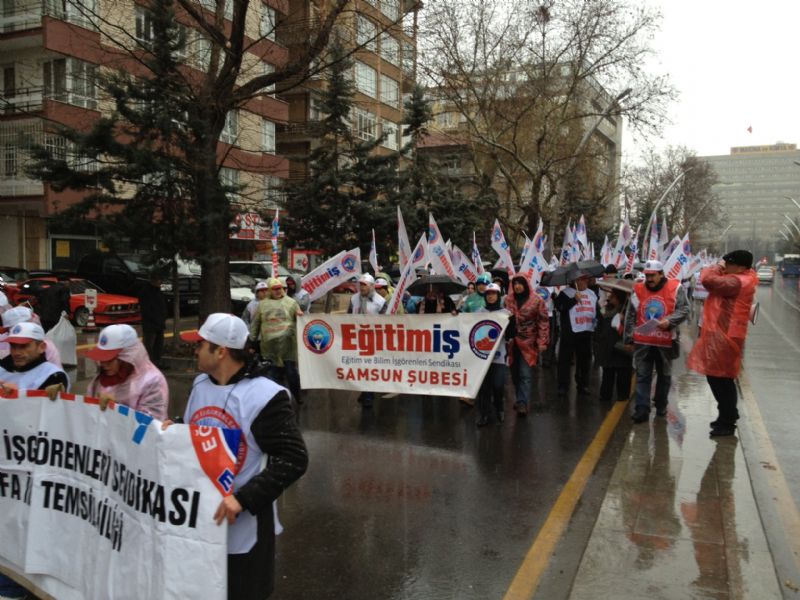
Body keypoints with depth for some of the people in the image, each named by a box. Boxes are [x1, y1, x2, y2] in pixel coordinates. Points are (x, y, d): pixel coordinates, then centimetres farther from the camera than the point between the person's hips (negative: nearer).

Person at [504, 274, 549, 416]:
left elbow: (543, 322, -6)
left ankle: (523, 403, -4)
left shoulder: (537, 300, -6)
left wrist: (542, 342, -11)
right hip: (512, 343, 4)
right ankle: (520, 400, 25)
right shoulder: (508, 300, 5)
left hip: (528, 343, -4)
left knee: (526, 374, -7)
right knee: (515, 374, 11)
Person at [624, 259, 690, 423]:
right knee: (642, 376, 0)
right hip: (642, 342, 1)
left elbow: (684, 310, -5)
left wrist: (669, 321, -24)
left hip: (665, 342, -1)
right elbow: (630, 316, 7)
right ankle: (642, 409, 1)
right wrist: (629, 339, 7)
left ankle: (661, 405, 30)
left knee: (664, 376, 13)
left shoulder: (675, 288, -3)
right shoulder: (638, 289, 3)